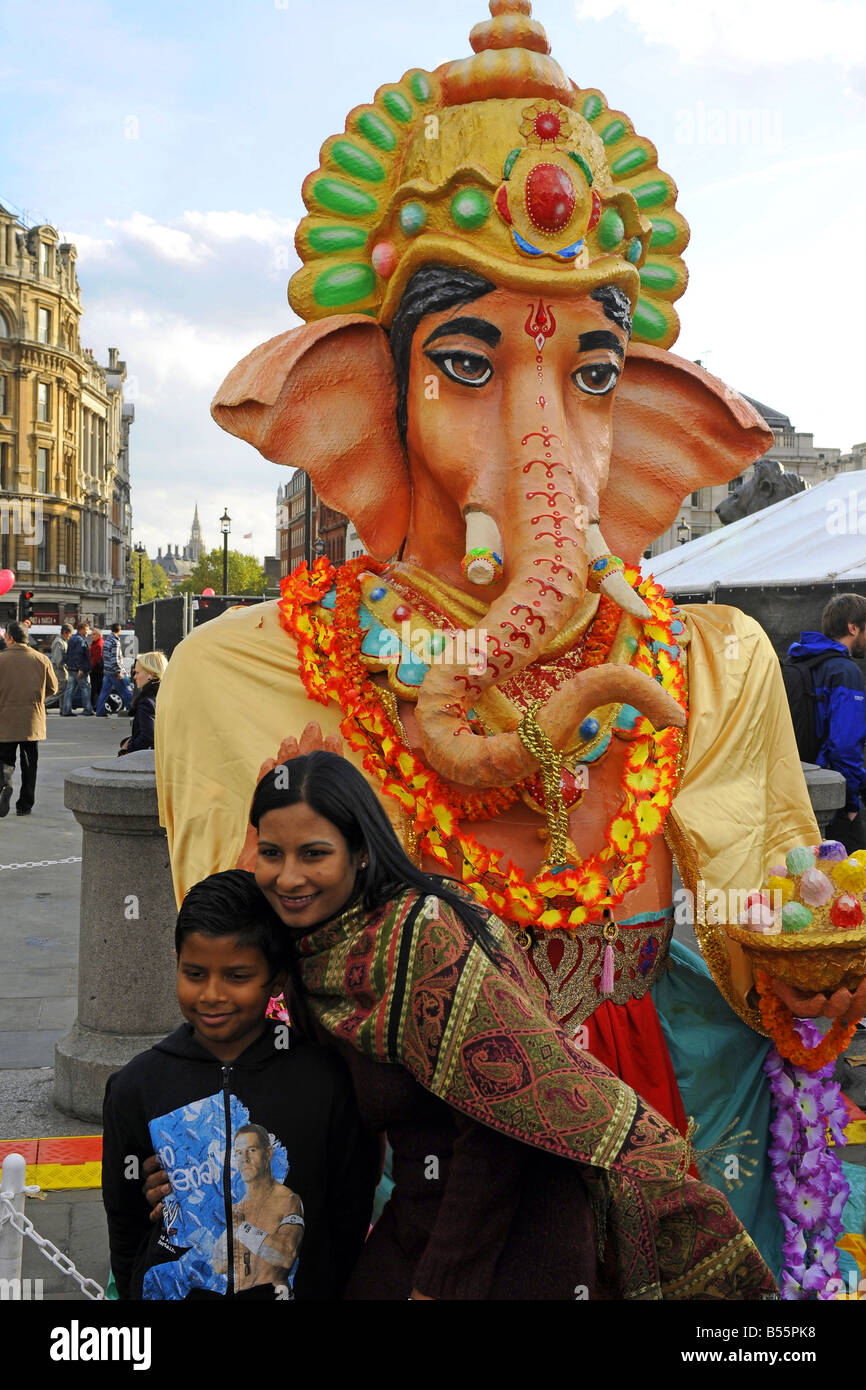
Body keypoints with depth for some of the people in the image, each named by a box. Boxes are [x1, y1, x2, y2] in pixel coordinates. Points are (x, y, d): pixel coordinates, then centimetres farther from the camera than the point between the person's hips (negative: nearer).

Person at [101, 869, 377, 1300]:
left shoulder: (326, 1081, -14)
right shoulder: (136, 1087, -9)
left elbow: (350, 1216, -6)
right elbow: (124, 1222, 1)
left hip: (299, 1288, -1)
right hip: (169, 1288, 1)